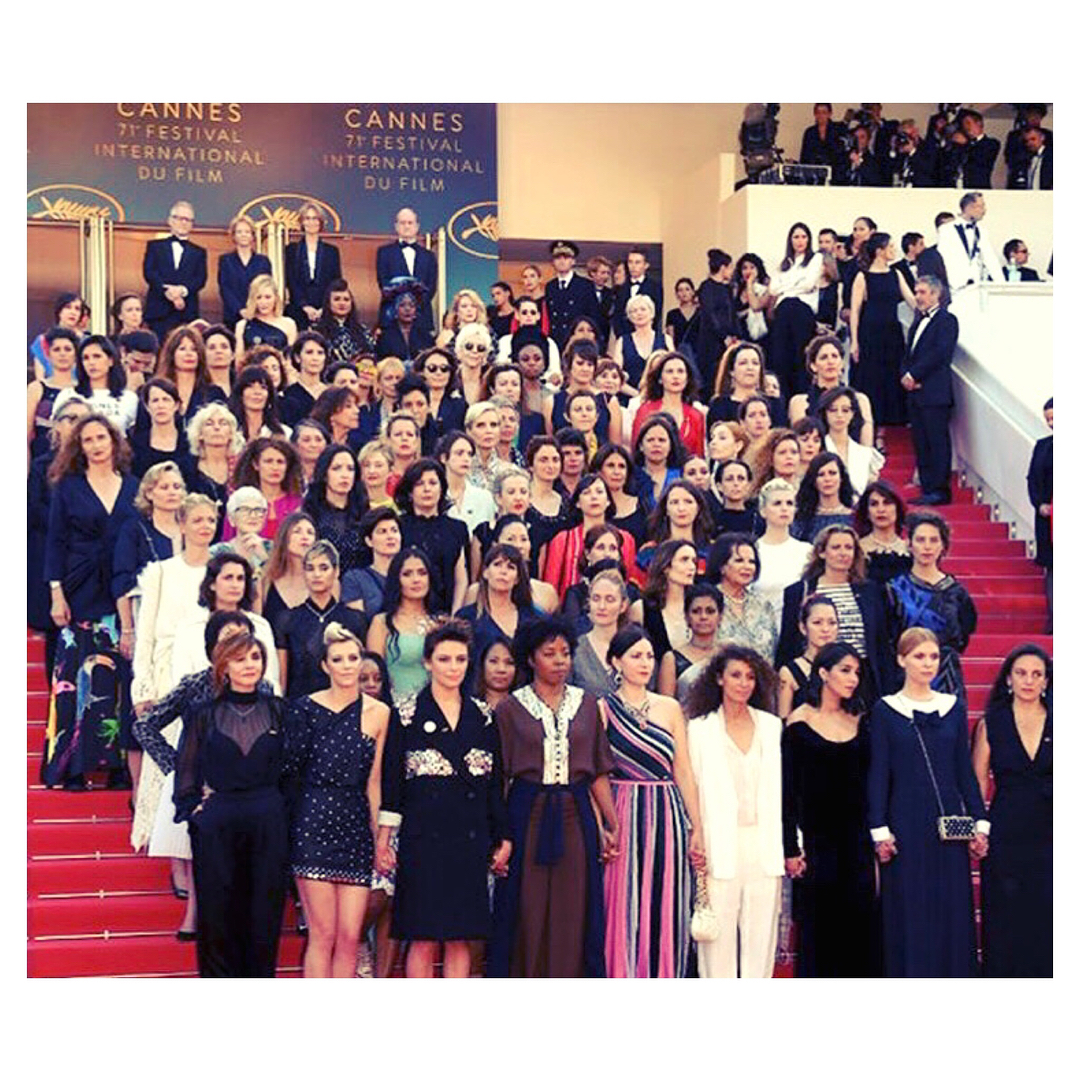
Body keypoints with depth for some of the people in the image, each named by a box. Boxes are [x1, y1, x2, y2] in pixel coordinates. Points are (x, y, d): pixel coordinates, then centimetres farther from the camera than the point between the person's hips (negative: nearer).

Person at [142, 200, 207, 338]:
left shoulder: (199, 252, 18)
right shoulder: (155, 246, 16)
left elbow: (201, 279, 4)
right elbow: (149, 273, 2)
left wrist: (183, 290, -16)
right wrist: (167, 291, -15)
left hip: (187, 313, 1)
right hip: (159, 311, -1)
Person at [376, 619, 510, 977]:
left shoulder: (482, 717, 11)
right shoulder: (408, 715, 1)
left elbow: (495, 783, 13)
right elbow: (391, 781, 0)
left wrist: (503, 838, 9)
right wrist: (383, 841, -6)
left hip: (471, 840, 3)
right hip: (423, 837, -3)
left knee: (460, 939, 4)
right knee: (422, 939, -2)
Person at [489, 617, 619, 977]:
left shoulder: (586, 705, 9)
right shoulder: (511, 709, 2)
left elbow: (598, 773, 9)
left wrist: (612, 825, 1)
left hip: (576, 816, 2)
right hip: (528, 816, -2)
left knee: (573, 915, 3)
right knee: (526, 916, 0)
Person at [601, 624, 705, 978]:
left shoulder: (670, 708, 9)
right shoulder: (602, 709, 0)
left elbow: (684, 772, 10)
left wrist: (697, 828, 7)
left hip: (667, 817, 3)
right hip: (622, 817, -3)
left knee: (666, 912, 4)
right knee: (623, 912, -1)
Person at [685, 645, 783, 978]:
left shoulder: (772, 726, 12)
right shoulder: (699, 728, 3)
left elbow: (783, 787, 12)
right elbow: (692, 788, 1)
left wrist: (792, 842, 7)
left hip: (764, 842, 3)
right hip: (720, 846, -3)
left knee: (761, 930, 4)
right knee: (719, 932, -2)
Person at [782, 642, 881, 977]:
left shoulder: (859, 721, 9)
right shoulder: (799, 723, -5)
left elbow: (867, 782, 12)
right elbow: (788, 789, -6)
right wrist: (790, 847, -10)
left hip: (856, 836, 4)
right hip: (815, 834, -4)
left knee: (860, 921, 4)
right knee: (817, 923, 1)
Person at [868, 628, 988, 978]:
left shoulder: (954, 707, 9)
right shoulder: (885, 710, 0)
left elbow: (965, 770, 10)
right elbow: (878, 774, -2)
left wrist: (980, 821, 3)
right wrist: (879, 830, -8)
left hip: (950, 824, 3)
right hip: (906, 826, -3)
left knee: (954, 910, 4)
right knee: (909, 913, -1)